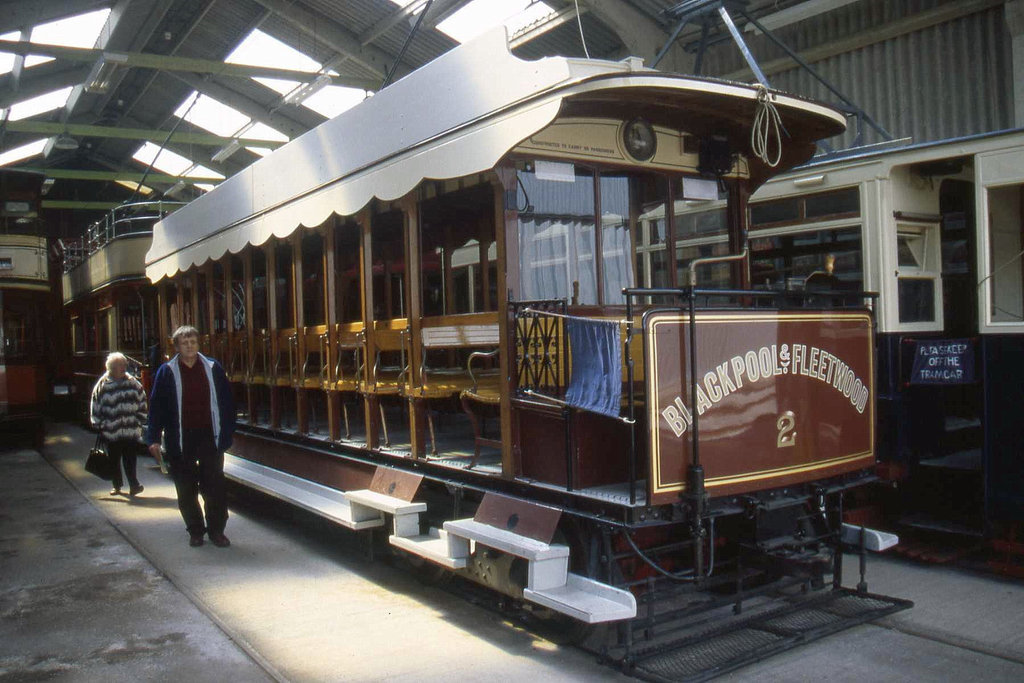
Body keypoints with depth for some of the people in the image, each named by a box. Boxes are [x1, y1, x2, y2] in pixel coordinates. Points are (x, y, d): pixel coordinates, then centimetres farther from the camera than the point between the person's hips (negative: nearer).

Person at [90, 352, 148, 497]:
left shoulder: (132, 383, 5)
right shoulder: (103, 385, -1)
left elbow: (142, 402, 12)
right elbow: (95, 406, 3)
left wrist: (139, 420, 8)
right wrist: (99, 424, 0)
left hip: (131, 430, 0)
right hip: (111, 429, 0)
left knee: (130, 458, -2)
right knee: (114, 459, 10)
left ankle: (134, 485, -1)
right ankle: (116, 485, 23)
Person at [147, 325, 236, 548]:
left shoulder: (213, 369, 3)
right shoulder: (167, 372, 1)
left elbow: (226, 403, 6)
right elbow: (156, 405, 1)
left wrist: (226, 434, 2)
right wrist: (154, 438, -5)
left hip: (209, 437, 0)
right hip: (180, 440, 0)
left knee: (215, 487, 2)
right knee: (186, 488, 8)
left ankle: (216, 530, 14)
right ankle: (195, 531, 21)